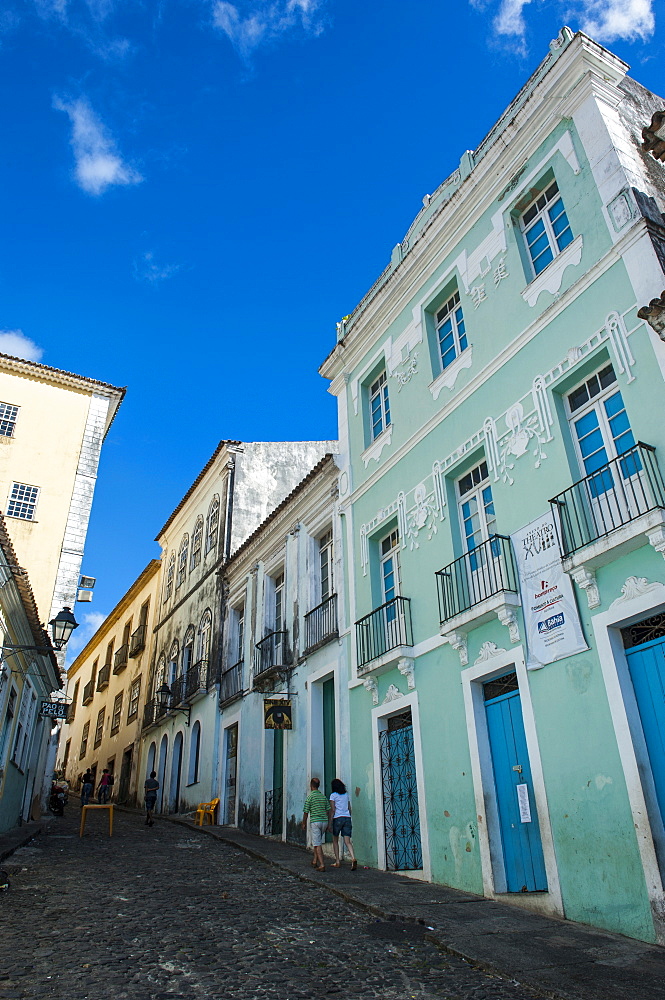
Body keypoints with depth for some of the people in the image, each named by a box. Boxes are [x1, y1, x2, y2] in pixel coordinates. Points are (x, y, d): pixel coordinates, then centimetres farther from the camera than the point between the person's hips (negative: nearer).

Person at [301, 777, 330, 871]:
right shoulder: (323, 796, 8)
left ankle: (322, 865, -11)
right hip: (324, 821, 6)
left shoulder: (310, 797, -7)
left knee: (317, 844, -3)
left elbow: (306, 812, -5)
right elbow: (328, 810, 8)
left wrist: (304, 823, 8)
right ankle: (315, 861, 27)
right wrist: (328, 823, 16)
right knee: (318, 842, 21)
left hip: (315, 821, -6)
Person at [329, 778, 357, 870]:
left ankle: (337, 862, 13)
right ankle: (353, 858, -24)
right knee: (347, 841, -2)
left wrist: (329, 823, -3)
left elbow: (332, 809, -6)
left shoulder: (333, 795, 0)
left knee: (335, 841, 14)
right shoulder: (346, 794, 15)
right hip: (347, 818, 4)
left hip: (338, 818, -4)